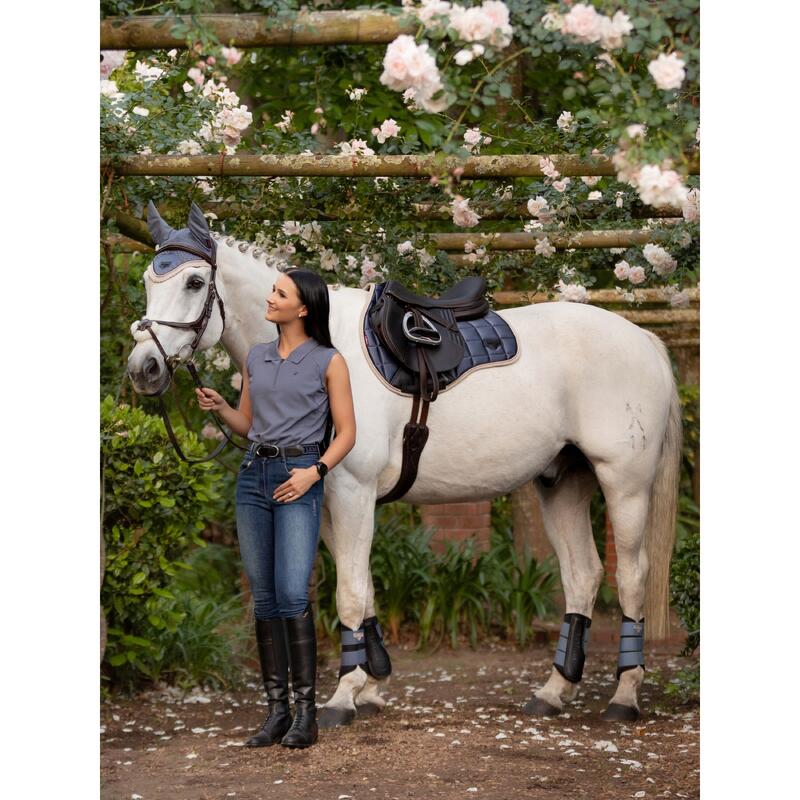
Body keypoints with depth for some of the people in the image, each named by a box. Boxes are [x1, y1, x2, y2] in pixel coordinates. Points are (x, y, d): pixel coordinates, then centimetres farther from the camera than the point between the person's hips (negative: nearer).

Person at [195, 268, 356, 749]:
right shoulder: (257, 358, 13)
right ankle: (277, 710, 9)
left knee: (292, 593, -16)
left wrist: (314, 471, -17)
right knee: (264, 597, 5)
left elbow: (346, 434, -3)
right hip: (254, 475, 6)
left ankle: (306, 712, -11)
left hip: (299, 479, -6)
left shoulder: (329, 361, -3)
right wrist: (218, 407, -2)